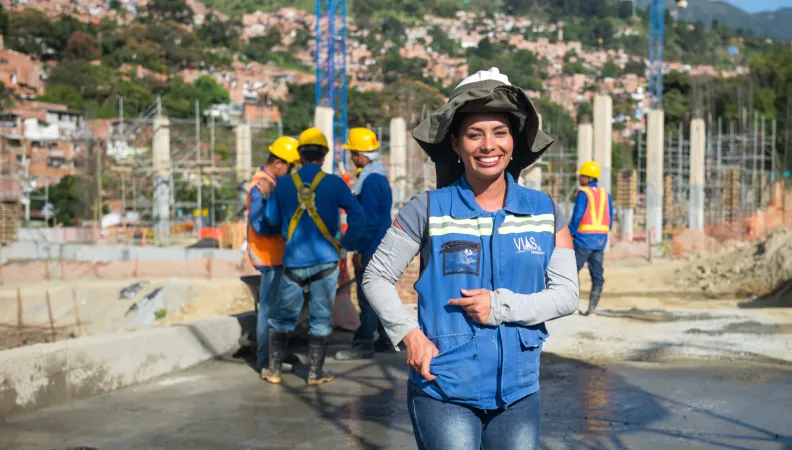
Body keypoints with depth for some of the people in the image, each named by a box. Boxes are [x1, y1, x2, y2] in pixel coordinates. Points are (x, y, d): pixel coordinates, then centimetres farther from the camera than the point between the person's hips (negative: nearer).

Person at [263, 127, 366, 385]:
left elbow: (272, 219, 11)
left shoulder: (284, 184, 1)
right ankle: (316, 373, 11)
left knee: (283, 317, 13)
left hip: (294, 260, 2)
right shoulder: (333, 183, -6)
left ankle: (274, 369, 17)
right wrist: (347, 243, 3)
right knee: (320, 319, 7)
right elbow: (358, 218, -10)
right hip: (324, 260, -2)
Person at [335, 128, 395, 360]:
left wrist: (360, 250, -17)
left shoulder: (370, 180, -18)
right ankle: (386, 339, 23)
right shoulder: (380, 177, 13)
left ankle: (363, 344, -1)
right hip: (381, 247, 10)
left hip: (371, 249, -10)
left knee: (367, 297, -5)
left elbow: (368, 220, -21)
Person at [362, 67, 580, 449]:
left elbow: (566, 294, 1)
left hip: (519, 392, 3)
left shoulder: (544, 211, 3)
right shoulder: (428, 210, -4)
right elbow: (376, 277, 2)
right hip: (444, 392, -3)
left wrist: (501, 306, -14)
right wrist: (409, 333, -12)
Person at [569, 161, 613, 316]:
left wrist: (570, 234, -4)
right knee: (597, 275, 5)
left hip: (584, 239, -6)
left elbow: (577, 216, -13)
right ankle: (592, 308, 3)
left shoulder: (583, 193, -9)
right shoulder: (605, 194, 10)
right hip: (601, 239, 6)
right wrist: (604, 234, 18)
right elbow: (610, 218, 10)